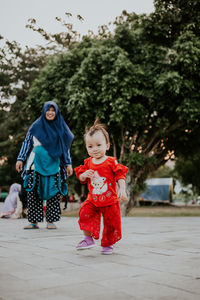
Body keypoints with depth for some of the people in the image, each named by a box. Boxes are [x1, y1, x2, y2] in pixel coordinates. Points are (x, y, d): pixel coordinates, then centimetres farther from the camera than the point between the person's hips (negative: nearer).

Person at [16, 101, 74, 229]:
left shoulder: (61, 127, 10)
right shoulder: (36, 126, 8)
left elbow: (66, 148, 13)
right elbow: (27, 143, 10)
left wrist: (68, 164, 9)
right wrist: (20, 159, 5)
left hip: (54, 165, 0)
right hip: (37, 164, 0)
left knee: (54, 192, -3)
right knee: (34, 192, -3)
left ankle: (51, 221, 4)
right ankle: (34, 221, 2)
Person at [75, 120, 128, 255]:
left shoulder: (111, 162, -8)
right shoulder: (88, 163, 2)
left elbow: (120, 176, -7)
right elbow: (81, 178, 9)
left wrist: (122, 190, -19)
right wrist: (84, 175, -14)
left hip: (110, 200, -2)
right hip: (93, 199, 2)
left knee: (111, 222, 4)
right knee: (85, 213, -18)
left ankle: (108, 243, 25)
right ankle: (88, 239, -3)